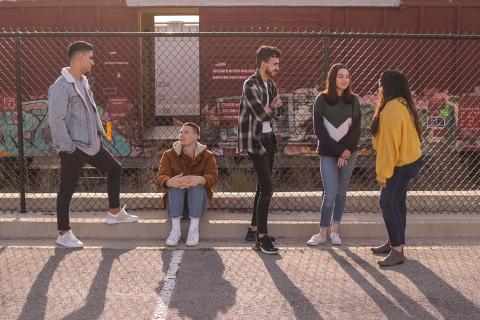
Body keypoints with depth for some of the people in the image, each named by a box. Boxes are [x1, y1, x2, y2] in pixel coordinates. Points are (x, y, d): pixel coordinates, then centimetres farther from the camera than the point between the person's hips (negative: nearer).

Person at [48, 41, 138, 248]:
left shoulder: (83, 81, 11)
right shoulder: (61, 87, -18)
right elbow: (56, 120, -22)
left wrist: (100, 132, 15)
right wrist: (68, 147, -21)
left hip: (91, 144, 9)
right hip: (73, 149, -9)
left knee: (114, 169, 17)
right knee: (67, 190, 2)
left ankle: (115, 212, 31)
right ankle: (63, 234, 14)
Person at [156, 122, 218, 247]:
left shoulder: (207, 156, 2)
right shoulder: (169, 155, 4)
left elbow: (212, 177, -17)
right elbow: (161, 176, -14)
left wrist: (200, 180, -42)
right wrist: (169, 182, -40)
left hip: (198, 203, -1)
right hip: (175, 203, 1)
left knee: (196, 184, -30)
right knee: (176, 185, -29)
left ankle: (194, 228, -35)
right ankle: (175, 228, -36)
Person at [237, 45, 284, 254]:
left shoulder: (271, 84, 11)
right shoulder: (250, 85, -15)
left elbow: (279, 113, 12)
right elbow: (261, 114, -22)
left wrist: (273, 107, -9)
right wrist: (271, 108, -2)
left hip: (268, 138, 9)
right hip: (255, 141, -9)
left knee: (263, 186, 14)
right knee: (267, 187, -11)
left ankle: (254, 229, 25)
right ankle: (261, 238, -6)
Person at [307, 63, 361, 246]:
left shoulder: (353, 101, 4)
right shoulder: (322, 100, -3)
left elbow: (356, 128, 0)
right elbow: (319, 130, -7)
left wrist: (347, 151, -14)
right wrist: (338, 150, -11)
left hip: (349, 153, 3)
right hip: (328, 154, -2)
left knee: (341, 193, 8)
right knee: (330, 194, -8)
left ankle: (335, 230, 20)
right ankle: (323, 233, 4)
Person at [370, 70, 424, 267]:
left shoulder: (392, 109, -22)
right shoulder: (402, 104, 10)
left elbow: (389, 143, -24)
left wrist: (383, 173, -19)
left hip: (401, 166, -10)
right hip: (409, 161, 10)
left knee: (388, 203, -9)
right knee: (396, 202, 16)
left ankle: (398, 251, -6)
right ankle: (394, 242, 27)